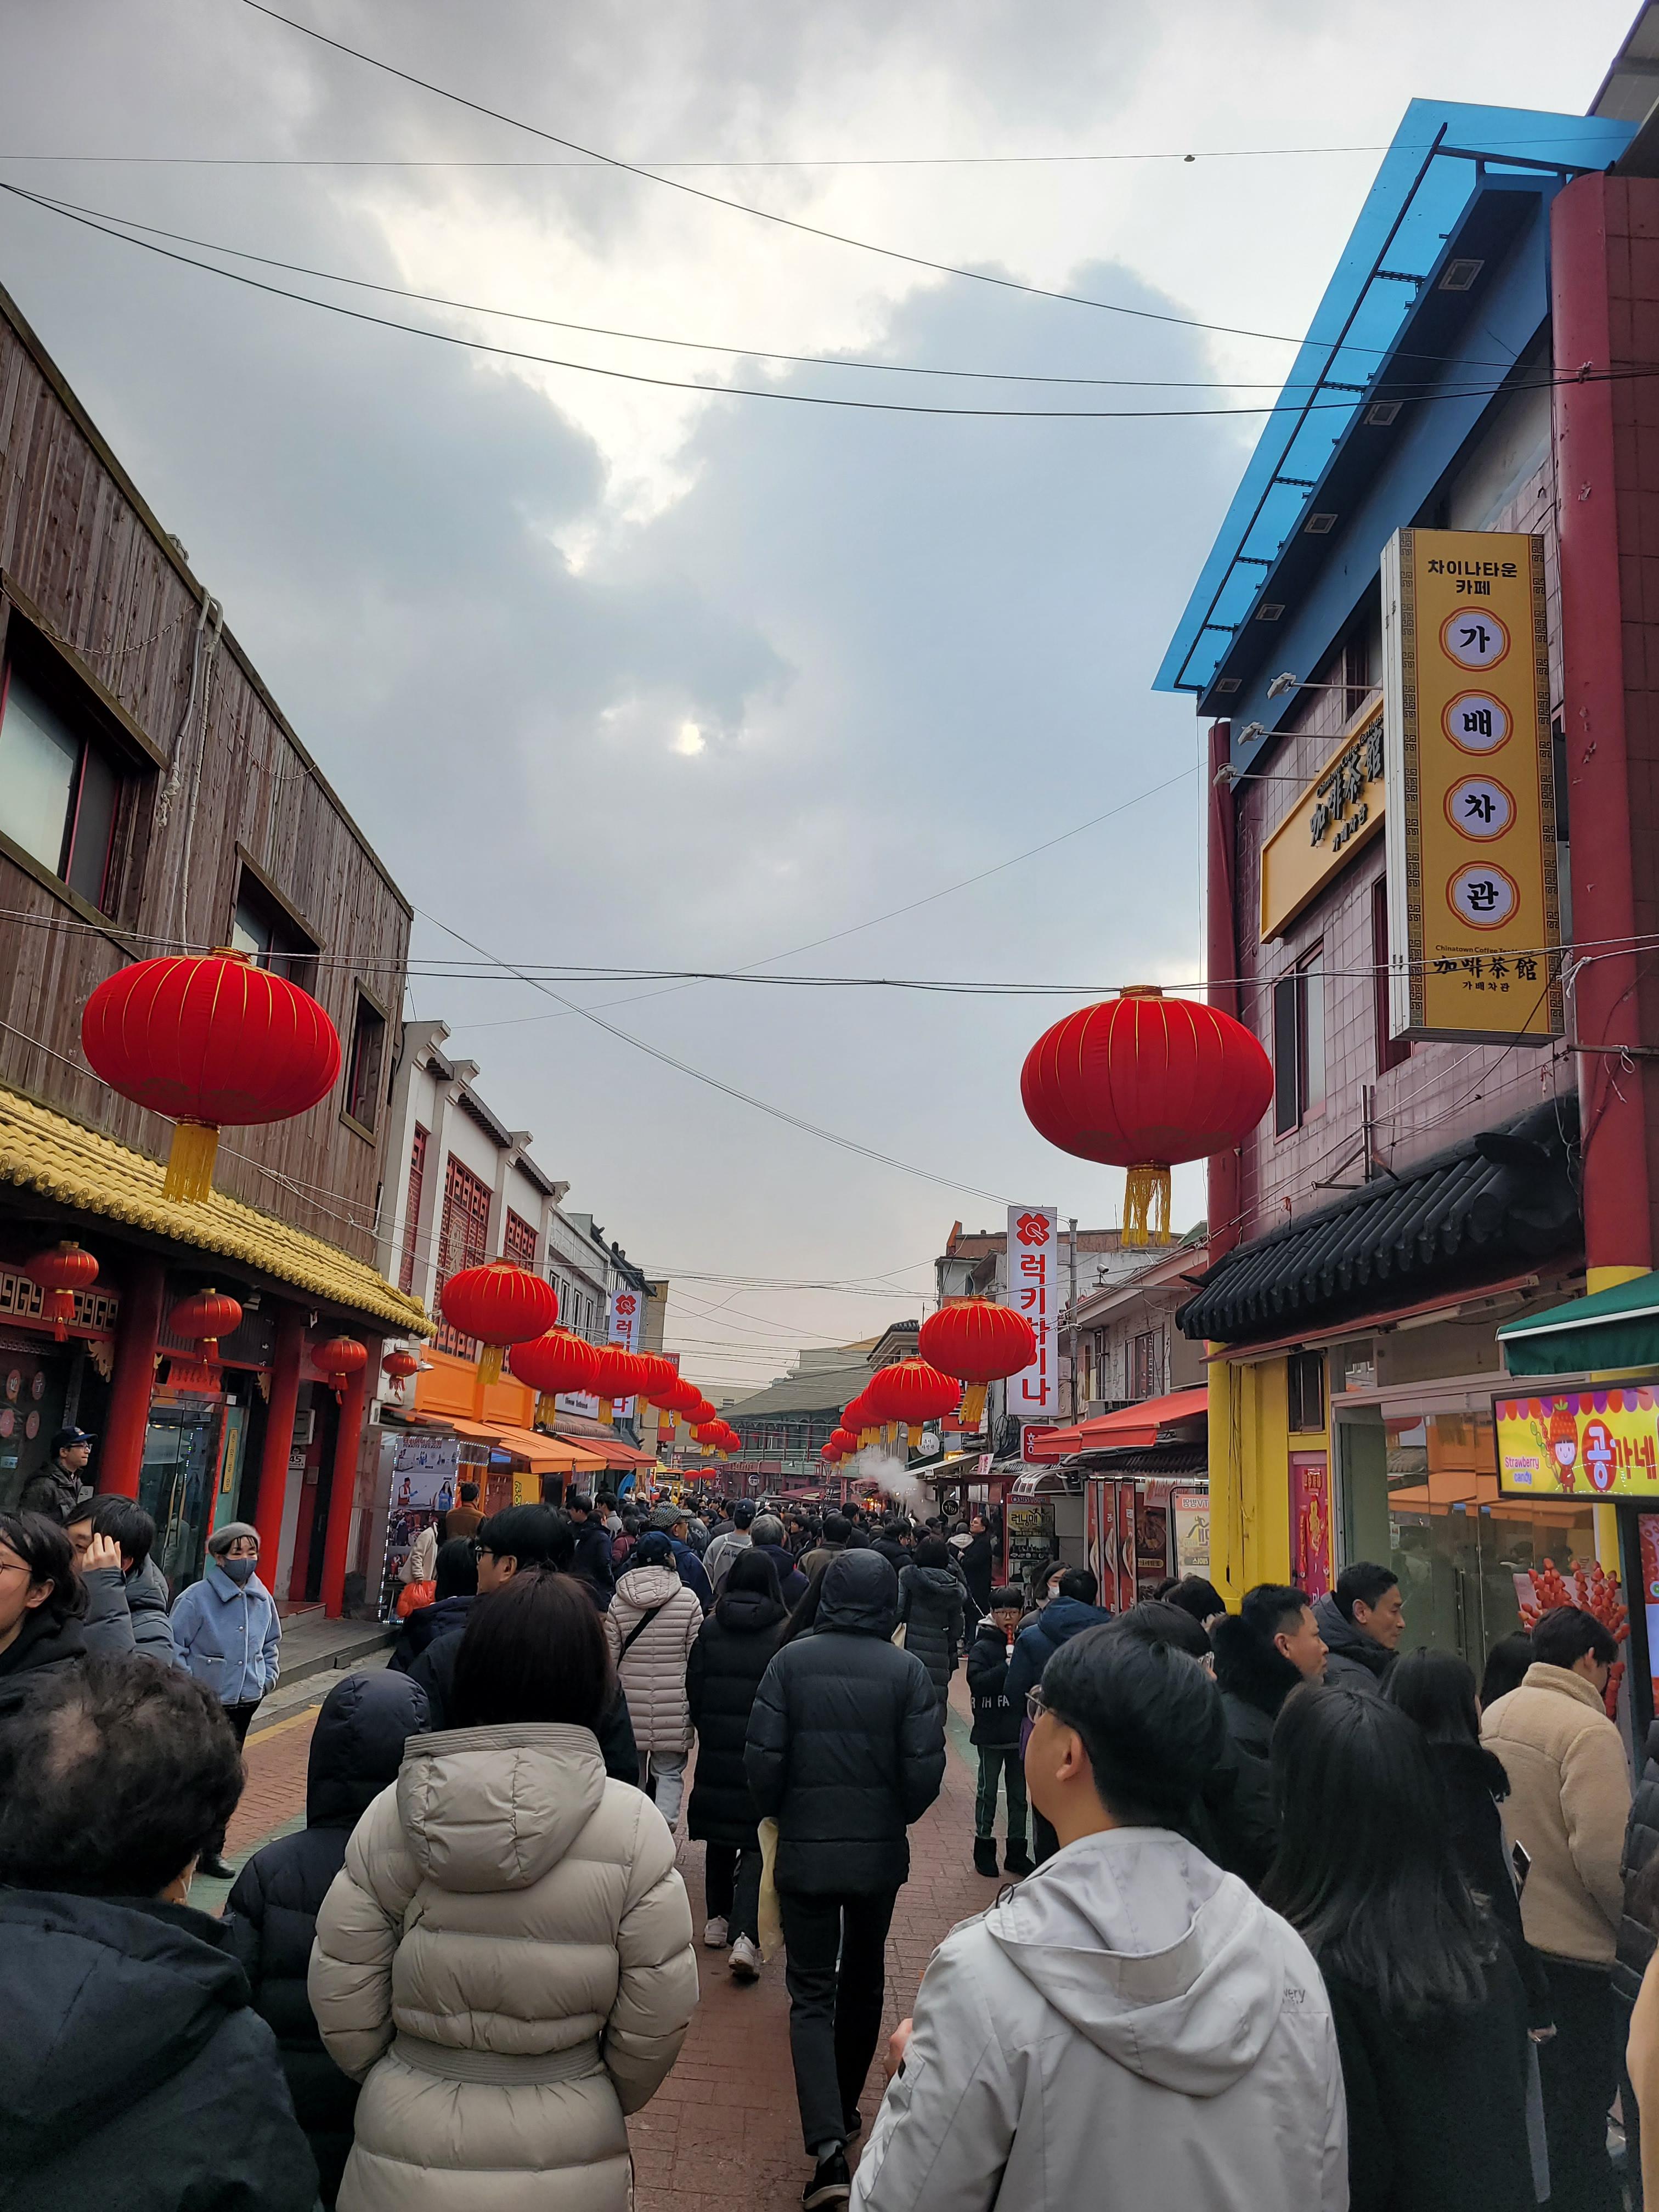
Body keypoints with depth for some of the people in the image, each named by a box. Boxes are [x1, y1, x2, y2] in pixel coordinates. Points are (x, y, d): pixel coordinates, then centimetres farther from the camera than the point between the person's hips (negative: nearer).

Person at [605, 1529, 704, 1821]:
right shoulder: (688, 1600, -8)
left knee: (632, 1769, 19)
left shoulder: (618, 1602, -2)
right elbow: (696, 1655, -4)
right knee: (669, 1771, 7)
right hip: (673, 1703, -2)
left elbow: (611, 1657, 2)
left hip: (630, 1700, 2)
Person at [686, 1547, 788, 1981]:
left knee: (719, 1835, 18)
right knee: (755, 1839, 1)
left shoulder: (710, 1629, -3)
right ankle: (744, 1934, -11)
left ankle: (718, 1920, 28)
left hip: (716, 1749, 3)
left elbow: (694, 1690, 2)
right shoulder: (783, 1633, -10)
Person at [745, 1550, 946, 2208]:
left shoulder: (792, 1659, -11)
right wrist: (895, 1817, 8)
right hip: (880, 1856, 1)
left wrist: (780, 1814, 8)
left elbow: (762, 1758, -12)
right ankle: (844, 2111, 37)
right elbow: (925, 1769, -12)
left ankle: (827, 2143, -9)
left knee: (812, 1993, 6)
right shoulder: (907, 1670, -11)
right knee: (863, 1982, 22)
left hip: (805, 1853, -1)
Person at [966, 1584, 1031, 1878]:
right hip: (991, 1733, -4)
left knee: (1019, 1794, 12)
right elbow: (977, 1683, -20)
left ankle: (1016, 1851, 23)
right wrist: (1007, 1667, -24)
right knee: (988, 1792, 6)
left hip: (1021, 1731, 4)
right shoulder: (982, 1648, -6)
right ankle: (984, 1849, 19)